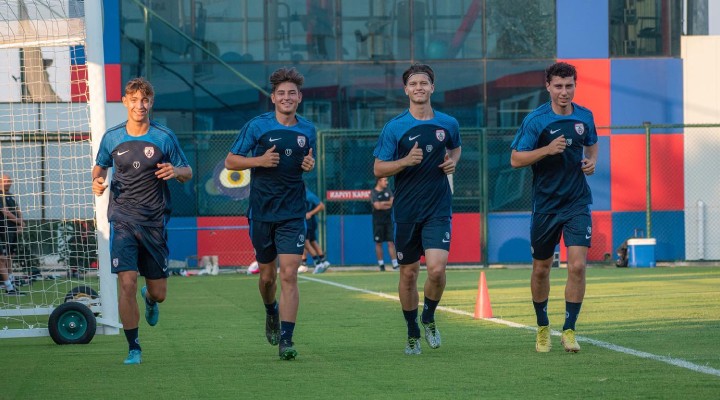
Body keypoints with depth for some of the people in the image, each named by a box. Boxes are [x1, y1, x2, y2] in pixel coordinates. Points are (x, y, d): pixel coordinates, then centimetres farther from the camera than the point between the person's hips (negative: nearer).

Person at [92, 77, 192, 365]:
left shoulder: (164, 137, -1)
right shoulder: (112, 137, 3)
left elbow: (187, 172, 6)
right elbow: (100, 166, 20)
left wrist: (175, 171, -17)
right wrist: (97, 181, -3)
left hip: (155, 220, 0)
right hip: (122, 218, 0)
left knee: (158, 293, 6)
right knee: (127, 283, -15)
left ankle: (150, 300, 46)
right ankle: (133, 348, -3)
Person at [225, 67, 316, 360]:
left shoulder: (307, 130, 6)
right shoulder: (257, 126, -4)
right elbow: (230, 162, -1)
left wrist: (310, 165, -1)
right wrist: (260, 160, -17)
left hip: (293, 213, 1)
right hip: (261, 212, 0)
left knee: (289, 274, -11)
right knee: (267, 275, 11)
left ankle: (286, 339, -11)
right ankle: (271, 312, 44)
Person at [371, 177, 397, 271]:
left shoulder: (388, 191, 9)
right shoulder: (373, 193, -6)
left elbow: (393, 202, -1)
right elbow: (377, 206, -17)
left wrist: (383, 203, -11)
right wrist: (388, 205, -7)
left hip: (388, 220, 4)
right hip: (378, 222, -3)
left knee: (391, 242, -1)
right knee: (379, 243, 2)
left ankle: (395, 264, -4)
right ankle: (381, 264, 10)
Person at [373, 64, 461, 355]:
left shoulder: (448, 124, 4)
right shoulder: (394, 127, -4)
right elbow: (379, 169, -3)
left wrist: (453, 161, 3)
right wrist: (407, 161, -19)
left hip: (438, 209, 0)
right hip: (406, 211, 0)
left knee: (437, 268, -16)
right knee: (408, 273, 7)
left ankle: (429, 317, 12)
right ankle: (413, 333, 24)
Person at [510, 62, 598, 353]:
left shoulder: (585, 116, 3)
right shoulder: (535, 120, -8)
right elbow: (516, 159, -10)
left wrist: (592, 162, 2)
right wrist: (547, 149, -22)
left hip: (577, 203, 1)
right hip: (545, 205, -1)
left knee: (577, 266, -14)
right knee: (541, 269, 10)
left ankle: (569, 330, -4)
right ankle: (542, 328, 30)